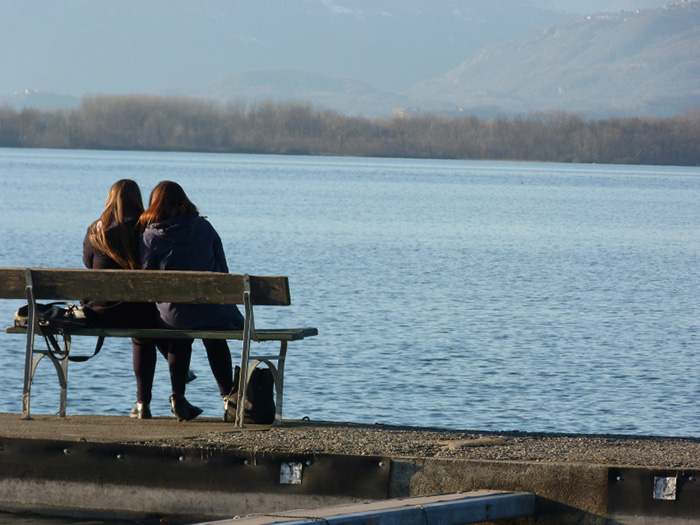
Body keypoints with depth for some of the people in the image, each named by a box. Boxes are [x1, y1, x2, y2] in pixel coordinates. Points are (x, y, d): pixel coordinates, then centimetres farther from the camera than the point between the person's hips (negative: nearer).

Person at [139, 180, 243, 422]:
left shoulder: (150, 237, -4)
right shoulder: (204, 228, 1)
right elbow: (223, 270, 5)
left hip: (172, 316, -1)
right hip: (211, 312, 1)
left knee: (179, 341, 33)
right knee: (216, 340, 32)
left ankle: (178, 398, 29)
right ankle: (229, 398, 24)